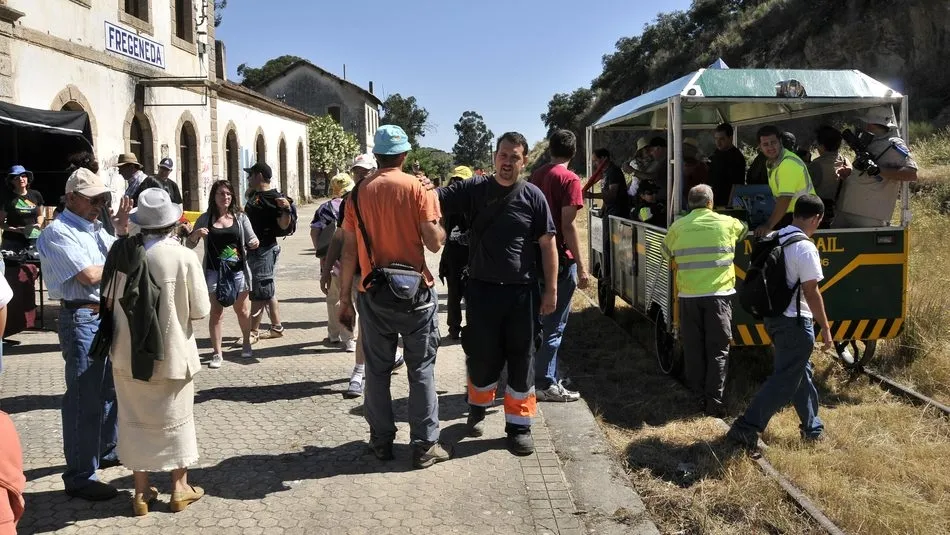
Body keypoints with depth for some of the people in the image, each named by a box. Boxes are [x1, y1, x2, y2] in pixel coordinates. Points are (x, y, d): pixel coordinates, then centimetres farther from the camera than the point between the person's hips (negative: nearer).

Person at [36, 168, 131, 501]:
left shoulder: (96, 229, 13)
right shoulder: (58, 233, -13)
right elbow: (89, 276, -21)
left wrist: (122, 231, -2)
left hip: (109, 315, 9)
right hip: (82, 319, -9)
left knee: (110, 389, 21)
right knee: (84, 398, -5)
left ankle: (107, 451, 39)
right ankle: (79, 477, 3)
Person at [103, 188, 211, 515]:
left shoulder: (122, 252, -9)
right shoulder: (184, 257, -17)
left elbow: (109, 300, 1)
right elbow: (200, 310, -11)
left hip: (128, 353, 3)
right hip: (171, 352, -2)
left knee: (136, 420, 15)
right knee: (176, 419, 15)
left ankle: (141, 492, 23)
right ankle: (179, 488, 26)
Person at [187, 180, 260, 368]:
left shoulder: (240, 218, 3)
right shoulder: (205, 219, 1)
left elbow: (252, 241, 7)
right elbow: (189, 245, 4)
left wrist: (254, 244, -16)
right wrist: (196, 234, -17)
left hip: (238, 271, 1)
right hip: (214, 272, -1)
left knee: (242, 310, 13)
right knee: (216, 312, -2)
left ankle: (246, 343, 35)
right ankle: (217, 353, 5)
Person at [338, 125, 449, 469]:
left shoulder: (359, 192, 2)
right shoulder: (417, 189, -7)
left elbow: (349, 250, 3)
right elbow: (434, 242, -12)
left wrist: (345, 298, 9)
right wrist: (439, 221, 10)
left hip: (373, 294, 3)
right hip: (415, 291, -2)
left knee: (378, 370, 12)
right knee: (421, 369, 6)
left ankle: (381, 441, 20)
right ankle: (425, 446, 10)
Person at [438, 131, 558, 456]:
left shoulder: (532, 196, -2)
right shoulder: (474, 190, 1)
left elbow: (547, 244, 1)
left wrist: (551, 289, -2)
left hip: (522, 292, 0)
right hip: (482, 289, 1)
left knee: (521, 359, 7)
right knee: (482, 355, 11)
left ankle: (519, 424, 20)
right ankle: (478, 408, 37)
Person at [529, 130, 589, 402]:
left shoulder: (537, 176, 9)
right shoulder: (569, 179, -12)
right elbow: (568, 226, -17)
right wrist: (581, 266, -15)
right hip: (560, 259, -7)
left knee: (544, 320, 16)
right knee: (554, 324, -2)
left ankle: (548, 376, 25)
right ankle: (545, 384, 2)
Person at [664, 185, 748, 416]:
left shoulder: (678, 227, 4)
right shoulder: (728, 223, 4)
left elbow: (667, 253, 17)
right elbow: (745, 230, 25)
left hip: (688, 295, 1)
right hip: (719, 294, -1)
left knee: (693, 348, 10)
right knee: (718, 349, 3)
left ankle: (697, 395, 14)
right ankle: (714, 400, -1)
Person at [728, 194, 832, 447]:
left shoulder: (774, 240, 7)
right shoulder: (805, 248, -18)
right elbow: (811, 293, -17)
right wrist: (825, 327, -9)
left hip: (774, 318, 9)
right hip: (795, 322, -9)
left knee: (802, 372, 20)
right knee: (785, 380, -2)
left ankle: (812, 427, 32)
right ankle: (745, 427, -5)